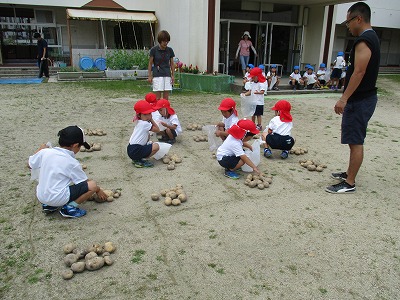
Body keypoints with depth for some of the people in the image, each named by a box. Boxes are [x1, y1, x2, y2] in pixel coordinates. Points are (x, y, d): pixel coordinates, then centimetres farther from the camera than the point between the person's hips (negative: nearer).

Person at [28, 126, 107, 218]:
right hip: (59, 199, -7)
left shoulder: (45, 152, -3)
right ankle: (69, 208, -9)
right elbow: (85, 182, -3)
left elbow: (30, 164, 14)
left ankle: (48, 205, 20)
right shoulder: (72, 163, -14)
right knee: (93, 185, -9)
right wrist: (98, 190, 14)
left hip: (41, 197, 7)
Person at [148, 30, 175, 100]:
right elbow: (150, 63, 0)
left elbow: (171, 63, 10)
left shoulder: (170, 50, 3)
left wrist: (172, 75, 5)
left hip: (167, 75, 3)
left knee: (166, 98, 4)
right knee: (158, 97, -4)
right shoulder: (154, 50, -5)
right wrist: (150, 76, -4)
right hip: (157, 75, -3)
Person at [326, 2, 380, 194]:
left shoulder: (363, 41, -17)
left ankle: (349, 184, 2)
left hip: (359, 100, -11)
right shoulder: (371, 37, 16)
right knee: (355, 140, 18)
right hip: (364, 97, 11)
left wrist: (344, 98, -24)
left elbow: (359, 72, -24)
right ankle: (349, 173, 30)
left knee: (355, 142, -5)